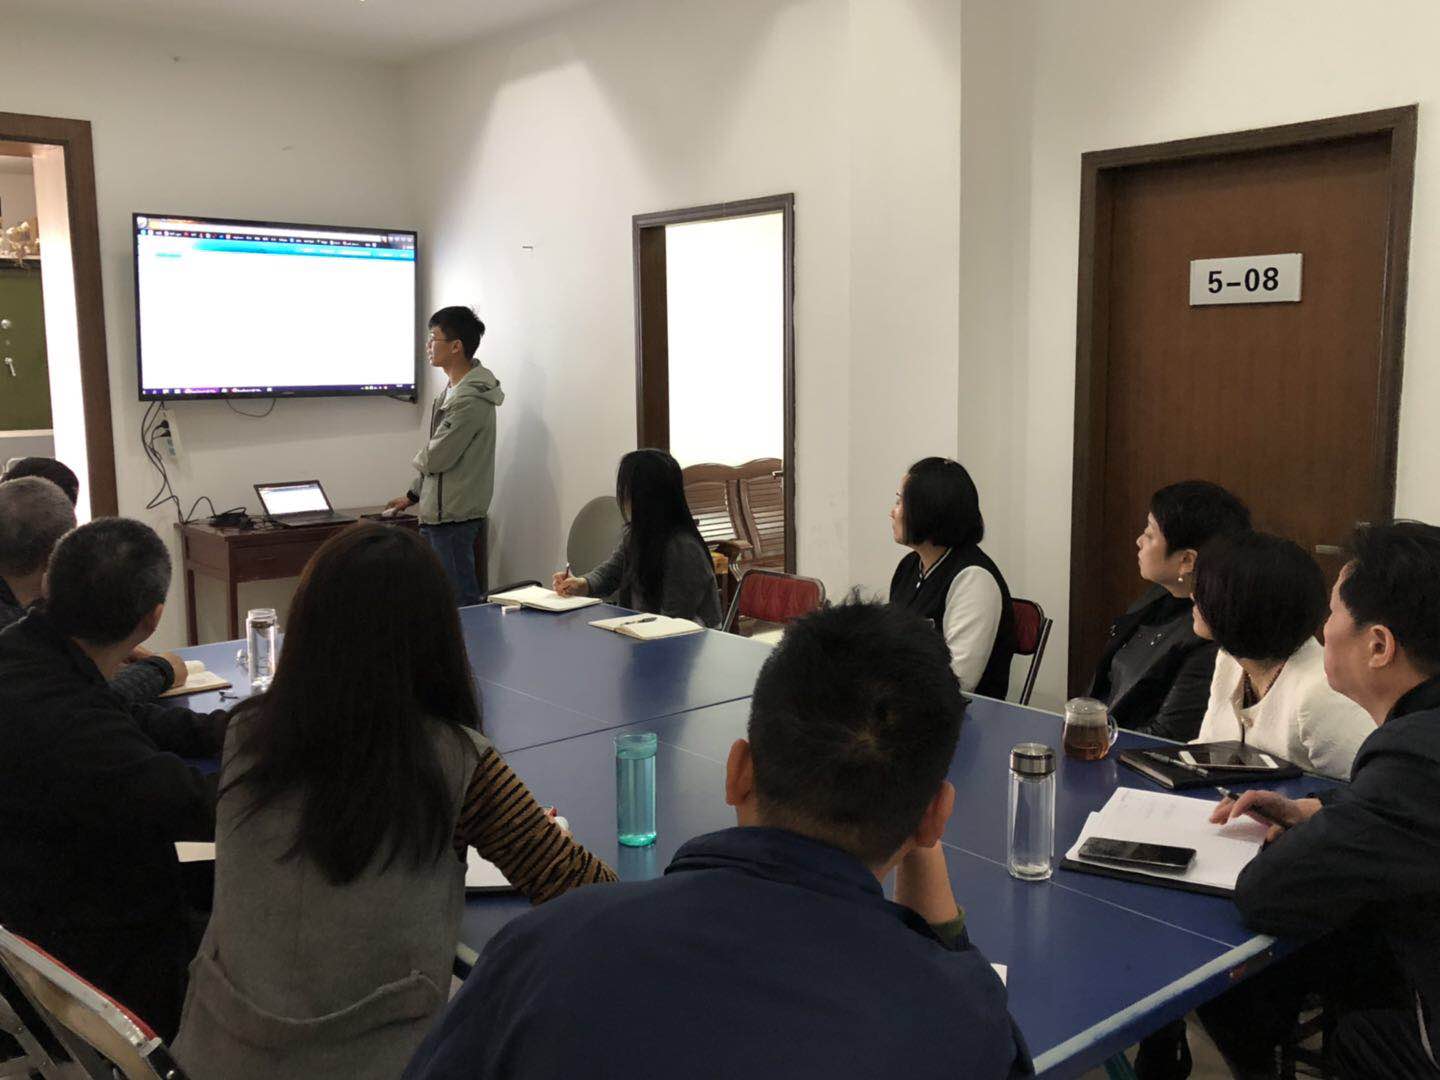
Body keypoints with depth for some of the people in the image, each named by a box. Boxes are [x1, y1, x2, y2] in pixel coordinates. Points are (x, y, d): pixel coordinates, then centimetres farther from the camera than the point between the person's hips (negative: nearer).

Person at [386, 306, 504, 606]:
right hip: (439, 514, 10)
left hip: (453, 517, -10)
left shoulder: (469, 400, -20)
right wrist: (413, 495, 24)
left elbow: (435, 458, -21)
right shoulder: (453, 388, 13)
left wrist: (419, 459, 2)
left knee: (460, 600, -4)